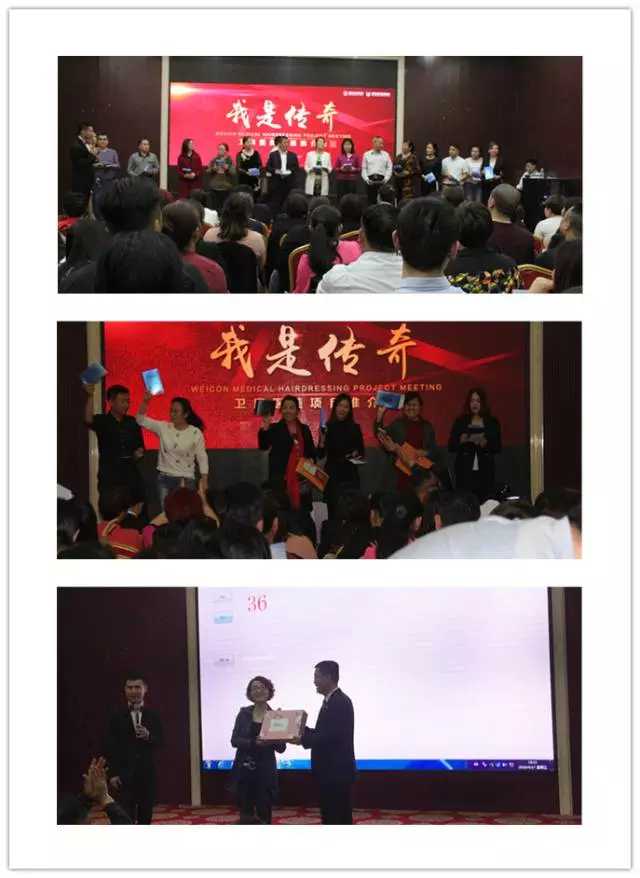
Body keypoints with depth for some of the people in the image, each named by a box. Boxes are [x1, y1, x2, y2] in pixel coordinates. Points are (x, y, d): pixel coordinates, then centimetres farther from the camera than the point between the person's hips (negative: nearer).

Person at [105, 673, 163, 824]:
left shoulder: (153, 715, 7)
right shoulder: (117, 716, 2)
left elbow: (160, 742, 2)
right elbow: (110, 747, 0)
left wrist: (149, 736, -19)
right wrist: (112, 774, -7)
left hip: (147, 774, 2)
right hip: (124, 774, -2)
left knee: (146, 816, 7)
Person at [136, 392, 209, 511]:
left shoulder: (195, 433, -7)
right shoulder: (163, 427, 0)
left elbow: (202, 458, -3)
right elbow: (141, 420, -2)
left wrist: (204, 482, -6)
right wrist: (145, 401, -16)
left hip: (186, 479, -3)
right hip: (164, 478, 3)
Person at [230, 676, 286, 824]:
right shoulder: (244, 713, 3)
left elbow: (281, 748, -1)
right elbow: (234, 740, -4)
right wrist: (253, 742, -21)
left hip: (265, 771, -1)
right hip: (244, 769, 1)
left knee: (264, 815, 2)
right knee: (245, 814, 4)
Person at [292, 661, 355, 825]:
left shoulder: (341, 702, -16)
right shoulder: (330, 701, 16)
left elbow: (332, 735, -24)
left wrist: (303, 740, -19)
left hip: (337, 772, -10)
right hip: (329, 771, 10)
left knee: (340, 818, -5)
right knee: (330, 817, 13)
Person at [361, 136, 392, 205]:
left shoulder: (386, 155, 9)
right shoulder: (367, 154, 9)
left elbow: (389, 168, 6)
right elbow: (364, 168, 7)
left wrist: (386, 179, -7)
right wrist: (366, 179, -6)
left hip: (382, 180, 0)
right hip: (370, 180, 0)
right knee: (371, 200, 0)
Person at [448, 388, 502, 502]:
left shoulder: (493, 423, 8)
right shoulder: (460, 422, 8)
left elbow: (498, 448, 4)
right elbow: (451, 447, 6)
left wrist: (485, 443, -13)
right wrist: (462, 440, -12)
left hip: (485, 472, 0)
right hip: (464, 471, 0)